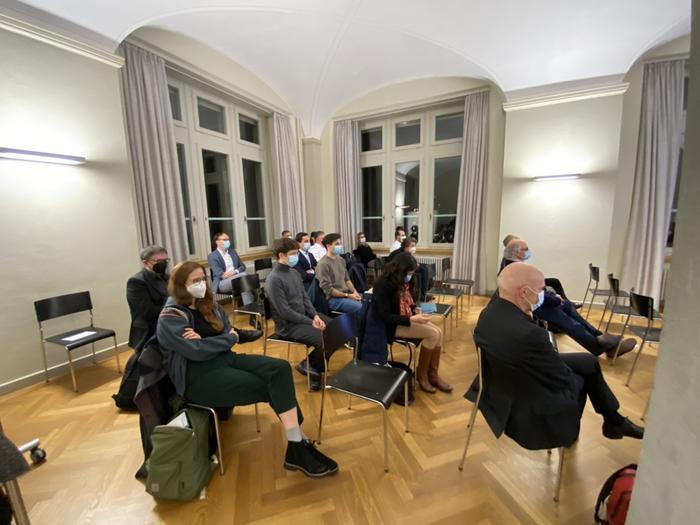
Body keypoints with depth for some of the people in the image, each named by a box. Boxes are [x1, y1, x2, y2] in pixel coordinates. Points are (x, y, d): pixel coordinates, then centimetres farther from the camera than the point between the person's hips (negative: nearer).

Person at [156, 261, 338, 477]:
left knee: (280, 369, -21)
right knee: (270, 387, -22)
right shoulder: (170, 318, -7)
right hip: (198, 376, -6)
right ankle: (297, 447, -9)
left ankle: (297, 447, -19)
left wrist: (206, 342, -11)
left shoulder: (208, 305, 14)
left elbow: (230, 333, 7)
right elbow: (196, 351, -19)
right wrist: (228, 338, -7)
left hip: (226, 359, 6)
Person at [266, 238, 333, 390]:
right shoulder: (274, 279, -18)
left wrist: (315, 315, -6)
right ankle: (310, 365, 7)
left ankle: (314, 365, 16)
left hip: (305, 316, 9)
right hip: (289, 325, -9)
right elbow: (284, 311, -21)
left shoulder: (294, 273, 8)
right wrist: (311, 322, -19)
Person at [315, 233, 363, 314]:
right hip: (333, 299, -8)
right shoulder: (323, 264, -14)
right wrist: (347, 296, -15)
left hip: (347, 294, 8)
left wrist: (354, 292, 1)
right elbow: (328, 289, -16)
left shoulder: (341, 259, 10)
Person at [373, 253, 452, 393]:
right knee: (433, 334, -18)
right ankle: (421, 374, 0)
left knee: (439, 332, -7)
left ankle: (433, 374, 4)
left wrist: (415, 309, -2)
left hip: (407, 319, 9)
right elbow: (385, 316, -25)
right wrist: (412, 319, -27)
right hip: (393, 325, -9)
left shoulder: (401, 282, 3)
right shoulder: (383, 285, -23)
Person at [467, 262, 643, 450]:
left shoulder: (491, 310, -12)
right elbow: (563, 380, -20)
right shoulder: (528, 333, -38)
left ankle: (614, 420, 43)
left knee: (589, 362, 19)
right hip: (530, 407, -7)